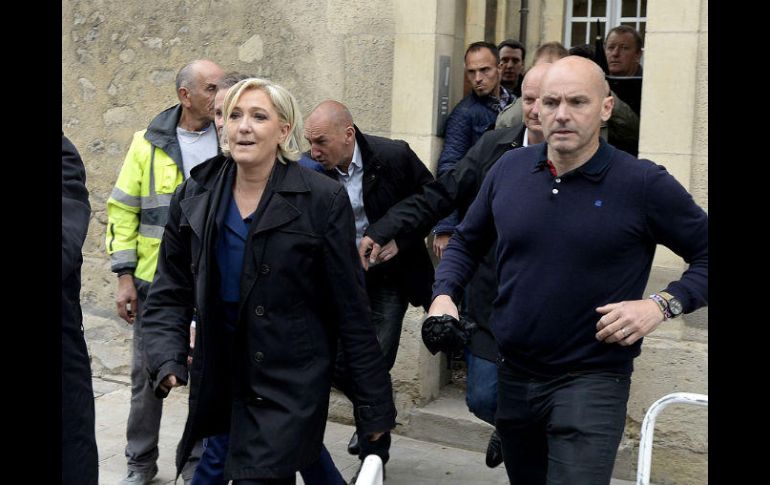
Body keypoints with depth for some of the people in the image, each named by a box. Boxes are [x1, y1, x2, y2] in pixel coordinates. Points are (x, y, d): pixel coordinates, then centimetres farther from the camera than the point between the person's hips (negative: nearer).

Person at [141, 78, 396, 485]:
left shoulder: (323, 200, -10)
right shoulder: (194, 196, 1)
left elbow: (350, 309, -7)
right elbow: (170, 294, 5)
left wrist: (374, 405, -5)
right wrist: (167, 359, -13)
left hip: (290, 386, -4)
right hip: (216, 382, 5)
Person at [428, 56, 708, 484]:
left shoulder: (643, 184, -12)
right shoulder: (508, 169, 0)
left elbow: (707, 254, -5)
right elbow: (468, 242, 14)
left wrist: (663, 304, -19)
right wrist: (444, 295, -2)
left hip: (592, 381, -5)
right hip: (513, 376, 5)